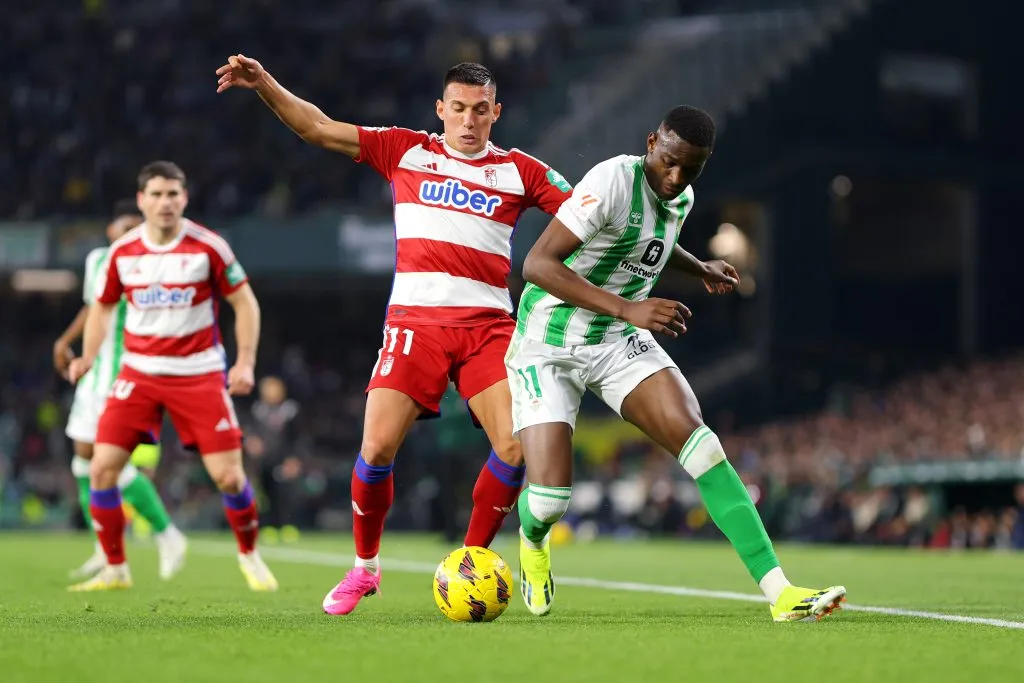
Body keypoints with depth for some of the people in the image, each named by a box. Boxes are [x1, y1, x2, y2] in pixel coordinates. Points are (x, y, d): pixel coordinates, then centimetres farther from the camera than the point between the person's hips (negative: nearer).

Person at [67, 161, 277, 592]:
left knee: (228, 475, -7)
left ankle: (249, 557, 20)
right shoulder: (122, 252, 0)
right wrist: (89, 355, -2)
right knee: (102, 467, -10)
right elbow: (102, 306, 14)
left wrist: (245, 362, -10)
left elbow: (244, 302, 0)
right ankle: (115, 570, 5)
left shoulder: (208, 247, -8)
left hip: (199, 374, -2)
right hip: (139, 373, 2)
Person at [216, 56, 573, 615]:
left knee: (516, 446, -15)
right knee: (378, 446, -12)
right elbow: (318, 129, 8)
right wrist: (265, 85, -4)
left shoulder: (519, 171, 11)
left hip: (487, 326, 1)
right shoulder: (406, 151, 10)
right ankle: (364, 567, 11)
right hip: (414, 319, -1)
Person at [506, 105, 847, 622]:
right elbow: (537, 264, -31)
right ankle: (532, 542, 27)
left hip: (619, 344, 5)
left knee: (697, 440, -18)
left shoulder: (681, 199, 2)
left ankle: (780, 592, -24)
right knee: (550, 496, -16)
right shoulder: (614, 180, -23)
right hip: (547, 347, -5)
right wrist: (629, 309, -37)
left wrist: (700, 270, 10)